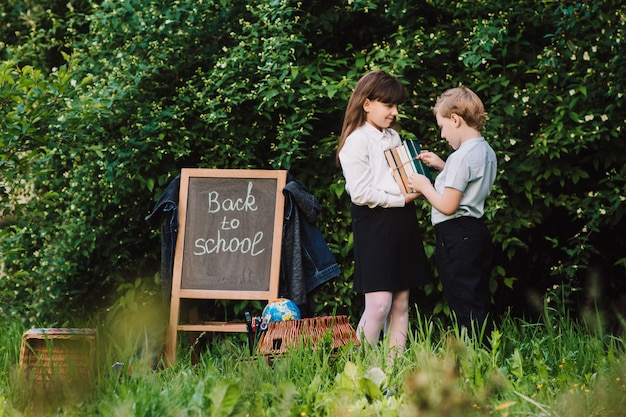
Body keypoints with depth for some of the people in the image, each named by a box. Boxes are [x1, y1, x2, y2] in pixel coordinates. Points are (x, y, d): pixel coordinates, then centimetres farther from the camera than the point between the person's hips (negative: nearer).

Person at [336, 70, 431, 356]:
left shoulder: (393, 137, 17)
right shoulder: (356, 141, -8)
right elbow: (361, 193, -15)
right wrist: (399, 200, -13)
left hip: (403, 221, 8)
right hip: (374, 222, -8)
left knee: (401, 302, 7)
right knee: (379, 303, -13)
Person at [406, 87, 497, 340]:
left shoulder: (461, 157, -19)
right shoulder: (487, 153, 10)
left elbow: (447, 205, -20)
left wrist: (424, 186, -5)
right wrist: (442, 167, 18)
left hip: (456, 237, -9)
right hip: (478, 231, 9)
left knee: (465, 309, -6)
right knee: (479, 305, 13)